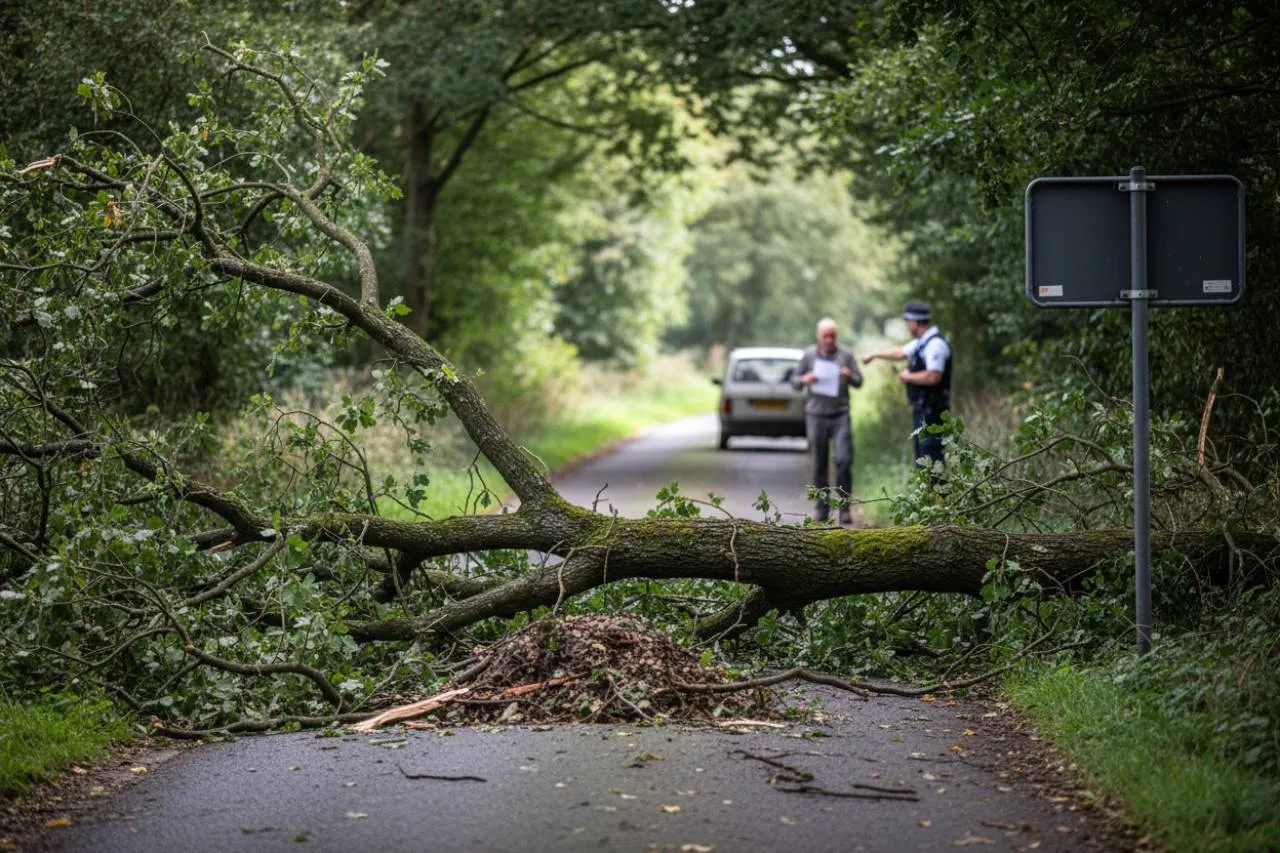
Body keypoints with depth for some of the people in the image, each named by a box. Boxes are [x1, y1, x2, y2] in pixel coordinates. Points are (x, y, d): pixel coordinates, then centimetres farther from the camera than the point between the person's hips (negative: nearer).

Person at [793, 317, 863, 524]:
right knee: (819, 464, 3)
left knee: (844, 459, -11)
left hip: (840, 415, -1)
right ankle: (822, 506, 11)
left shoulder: (846, 354, 6)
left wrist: (850, 377, -15)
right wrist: (804, 380, -10)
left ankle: (844, 506, -4)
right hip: (816, 415, 1)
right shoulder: (809, 355, 7)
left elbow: (859, 382, 8)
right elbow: (794, 380, 12)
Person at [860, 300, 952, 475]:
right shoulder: (921, 342, 15)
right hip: (921, 410, 11)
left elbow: (933, 376, -27)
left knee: (932, 459, -12)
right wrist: (874, 355, 43)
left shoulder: (935, 344, -17)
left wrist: (908, 376, -12)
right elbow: (900, 352, 33)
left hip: (932, 412, -11)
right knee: (921, 459, 14)